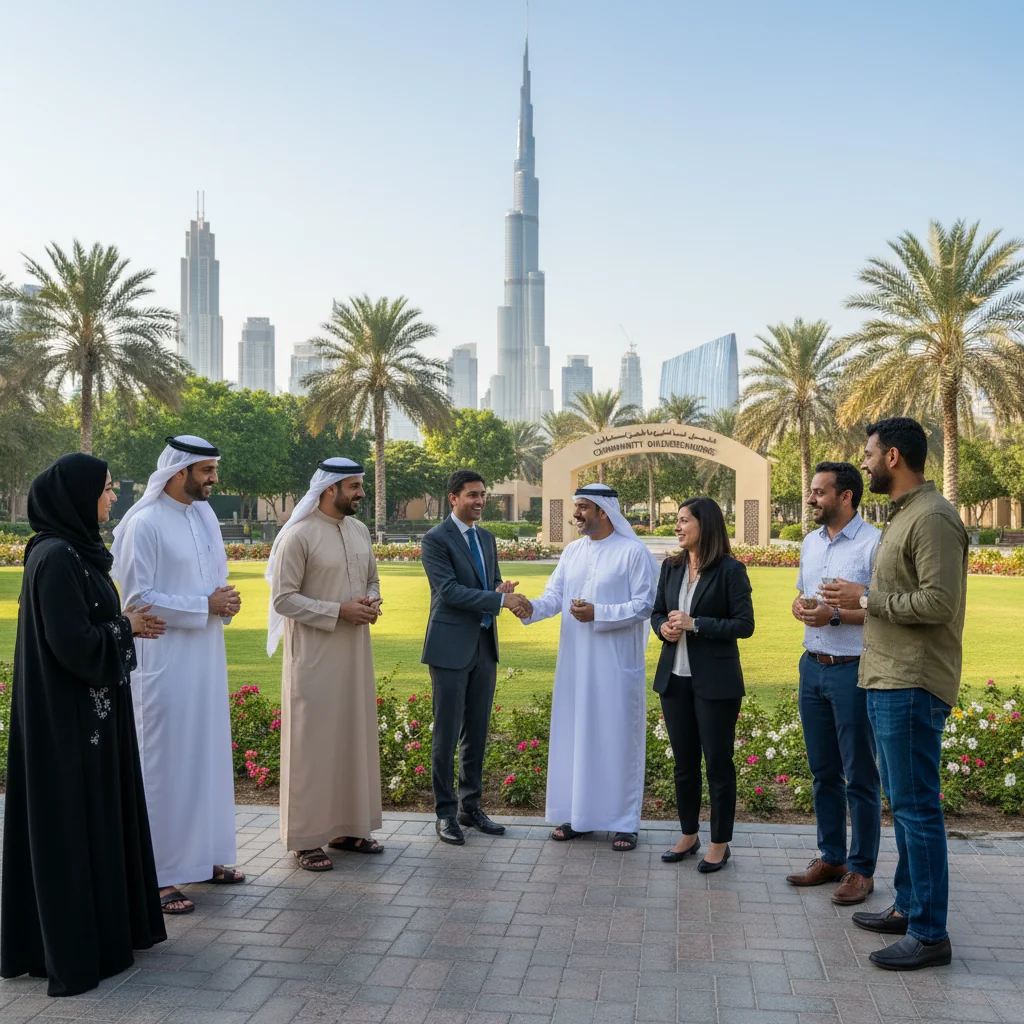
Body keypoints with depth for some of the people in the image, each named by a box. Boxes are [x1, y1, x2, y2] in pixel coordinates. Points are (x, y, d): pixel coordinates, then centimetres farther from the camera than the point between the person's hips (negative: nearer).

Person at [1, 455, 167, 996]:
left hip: (85, 707, 10)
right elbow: (71, 642, -24)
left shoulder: (75, 550, 10)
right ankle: (73, 948, 13)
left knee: (96, 816, 17)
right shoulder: (55, 557, -20)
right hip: (67, 712, -10)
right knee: (70, 821, 1)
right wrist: (124, 626, -9)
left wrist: (124, 623, 5)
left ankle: (100, 925, 29)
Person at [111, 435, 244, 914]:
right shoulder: (144, 524, -14)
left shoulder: (205, 515, 8)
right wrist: (204, 607, -17)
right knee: (166, 762, 0)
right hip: (165, 662, -7)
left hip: (207, 657, 8)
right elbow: (137, 598, -16)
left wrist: (225, 601, -4)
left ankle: (203, 855, 28)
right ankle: (158, 874, 11)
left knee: (208, 754, 14)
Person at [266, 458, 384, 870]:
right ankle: (306, 838, 12)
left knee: (354, 736, 12)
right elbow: (283, 599, -15)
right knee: (312, 741, 1)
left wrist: (372, 602, -5)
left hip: (355, 651, 7)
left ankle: (347, 827, 25)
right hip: (314, 656, -7)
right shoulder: (298, 536, -13)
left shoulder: (360, 531, 8)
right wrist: (340, 611, -19)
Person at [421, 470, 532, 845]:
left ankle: (471, 806, 24)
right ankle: (445, 813, 13)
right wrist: (501, 599, -23)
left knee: (477, 731, 12)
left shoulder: (487, 538, 13)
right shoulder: (435, 539, -10)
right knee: (447, 733, 1)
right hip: (451, 648, -7)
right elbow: (449, 590, -19)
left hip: (484, 645, 7)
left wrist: (503, 590, -9)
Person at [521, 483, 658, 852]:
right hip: (575, 663, 6)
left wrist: (598, 613, -19)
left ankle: (623, 821, 12)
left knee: (617, 737, 2)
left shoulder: (633, 551, -7)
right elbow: (553, 597, 4)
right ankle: (578, 814, 21)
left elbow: (645, 605, -11)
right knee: (574, 734, 9)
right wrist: (530, 608, -17)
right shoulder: (572, 552, 10)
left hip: (616, 665, -5)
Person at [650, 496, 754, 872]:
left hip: (715, 681, -5)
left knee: (718, 763, 5)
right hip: (675, 677, 5)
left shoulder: (730, 570, -9)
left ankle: (720, 844, 18)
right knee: (683, 761, 14)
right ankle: (689, 835, 29)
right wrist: (663, 628, -7)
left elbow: (744, 625, -12)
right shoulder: (671, 567, 8)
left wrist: (694, 624, -18)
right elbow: (657, 612, 16)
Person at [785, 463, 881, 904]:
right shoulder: (811, 542, 12)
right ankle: (830, 858, 28)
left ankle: (862, 869, 16)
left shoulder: (874, 544, -13)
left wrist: (836, 615, -22)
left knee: (860, 776, 3)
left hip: (853, 671, -7)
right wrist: (799, 604, 0)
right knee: (823, 771, 16)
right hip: (813, 666, 7)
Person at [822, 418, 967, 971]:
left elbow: (938, 603, -23)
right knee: (903, 802, 17)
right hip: (888, 680, 10)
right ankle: (908, 907, 29)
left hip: (912, 687, -10)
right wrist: (860, 599, 7)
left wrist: (866, 598, -14)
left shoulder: (933, 518, -15)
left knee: (916, 806, -3)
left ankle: (929, 935, 6)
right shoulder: (903, 515, 16)